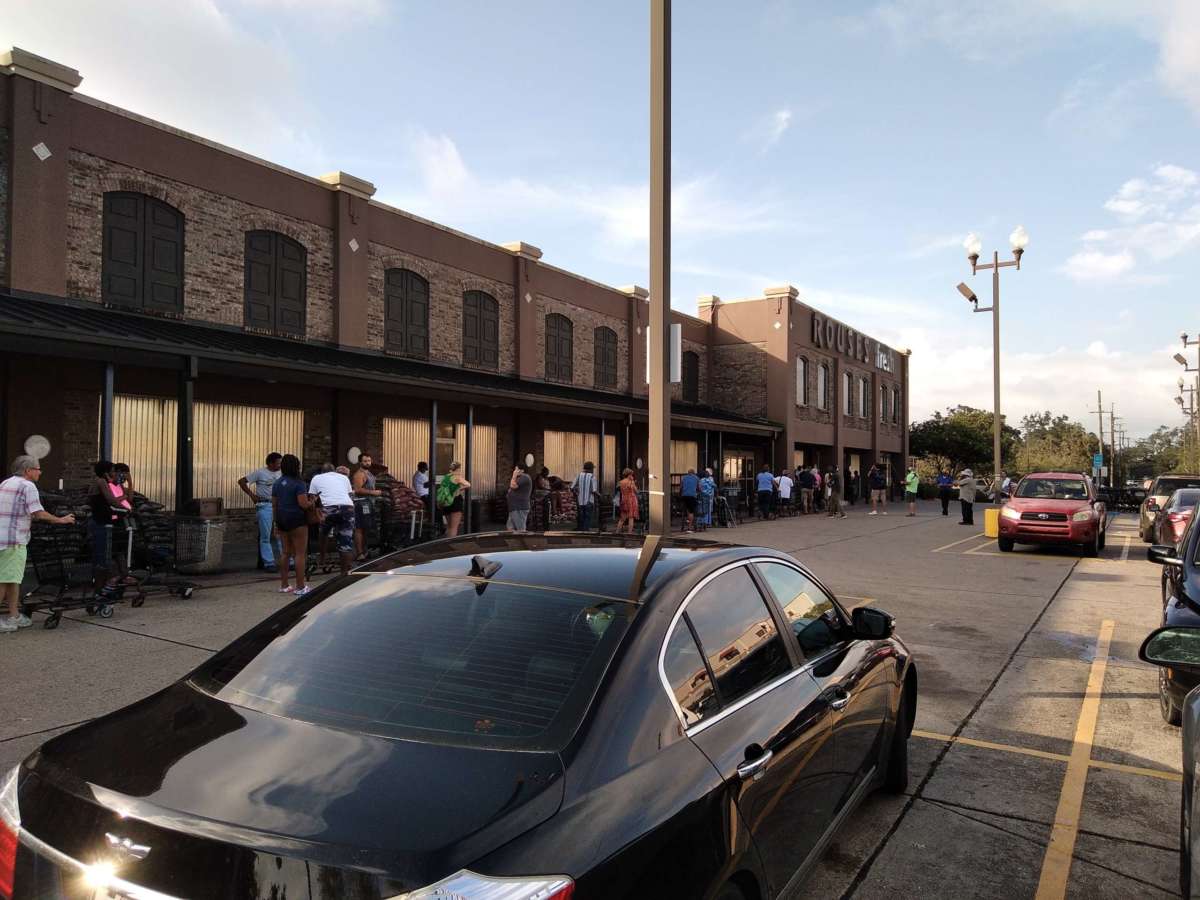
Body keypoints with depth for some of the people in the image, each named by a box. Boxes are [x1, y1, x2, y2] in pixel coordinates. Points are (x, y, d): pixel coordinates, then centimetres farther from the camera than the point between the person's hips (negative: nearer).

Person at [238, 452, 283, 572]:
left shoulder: (279, 473, 10)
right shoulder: (260, 472, -4)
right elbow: (241, 481, -1)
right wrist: (251, 495, -5)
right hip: (264, 506, -5)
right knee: (265, 537, 1)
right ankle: (268, 563, 5)